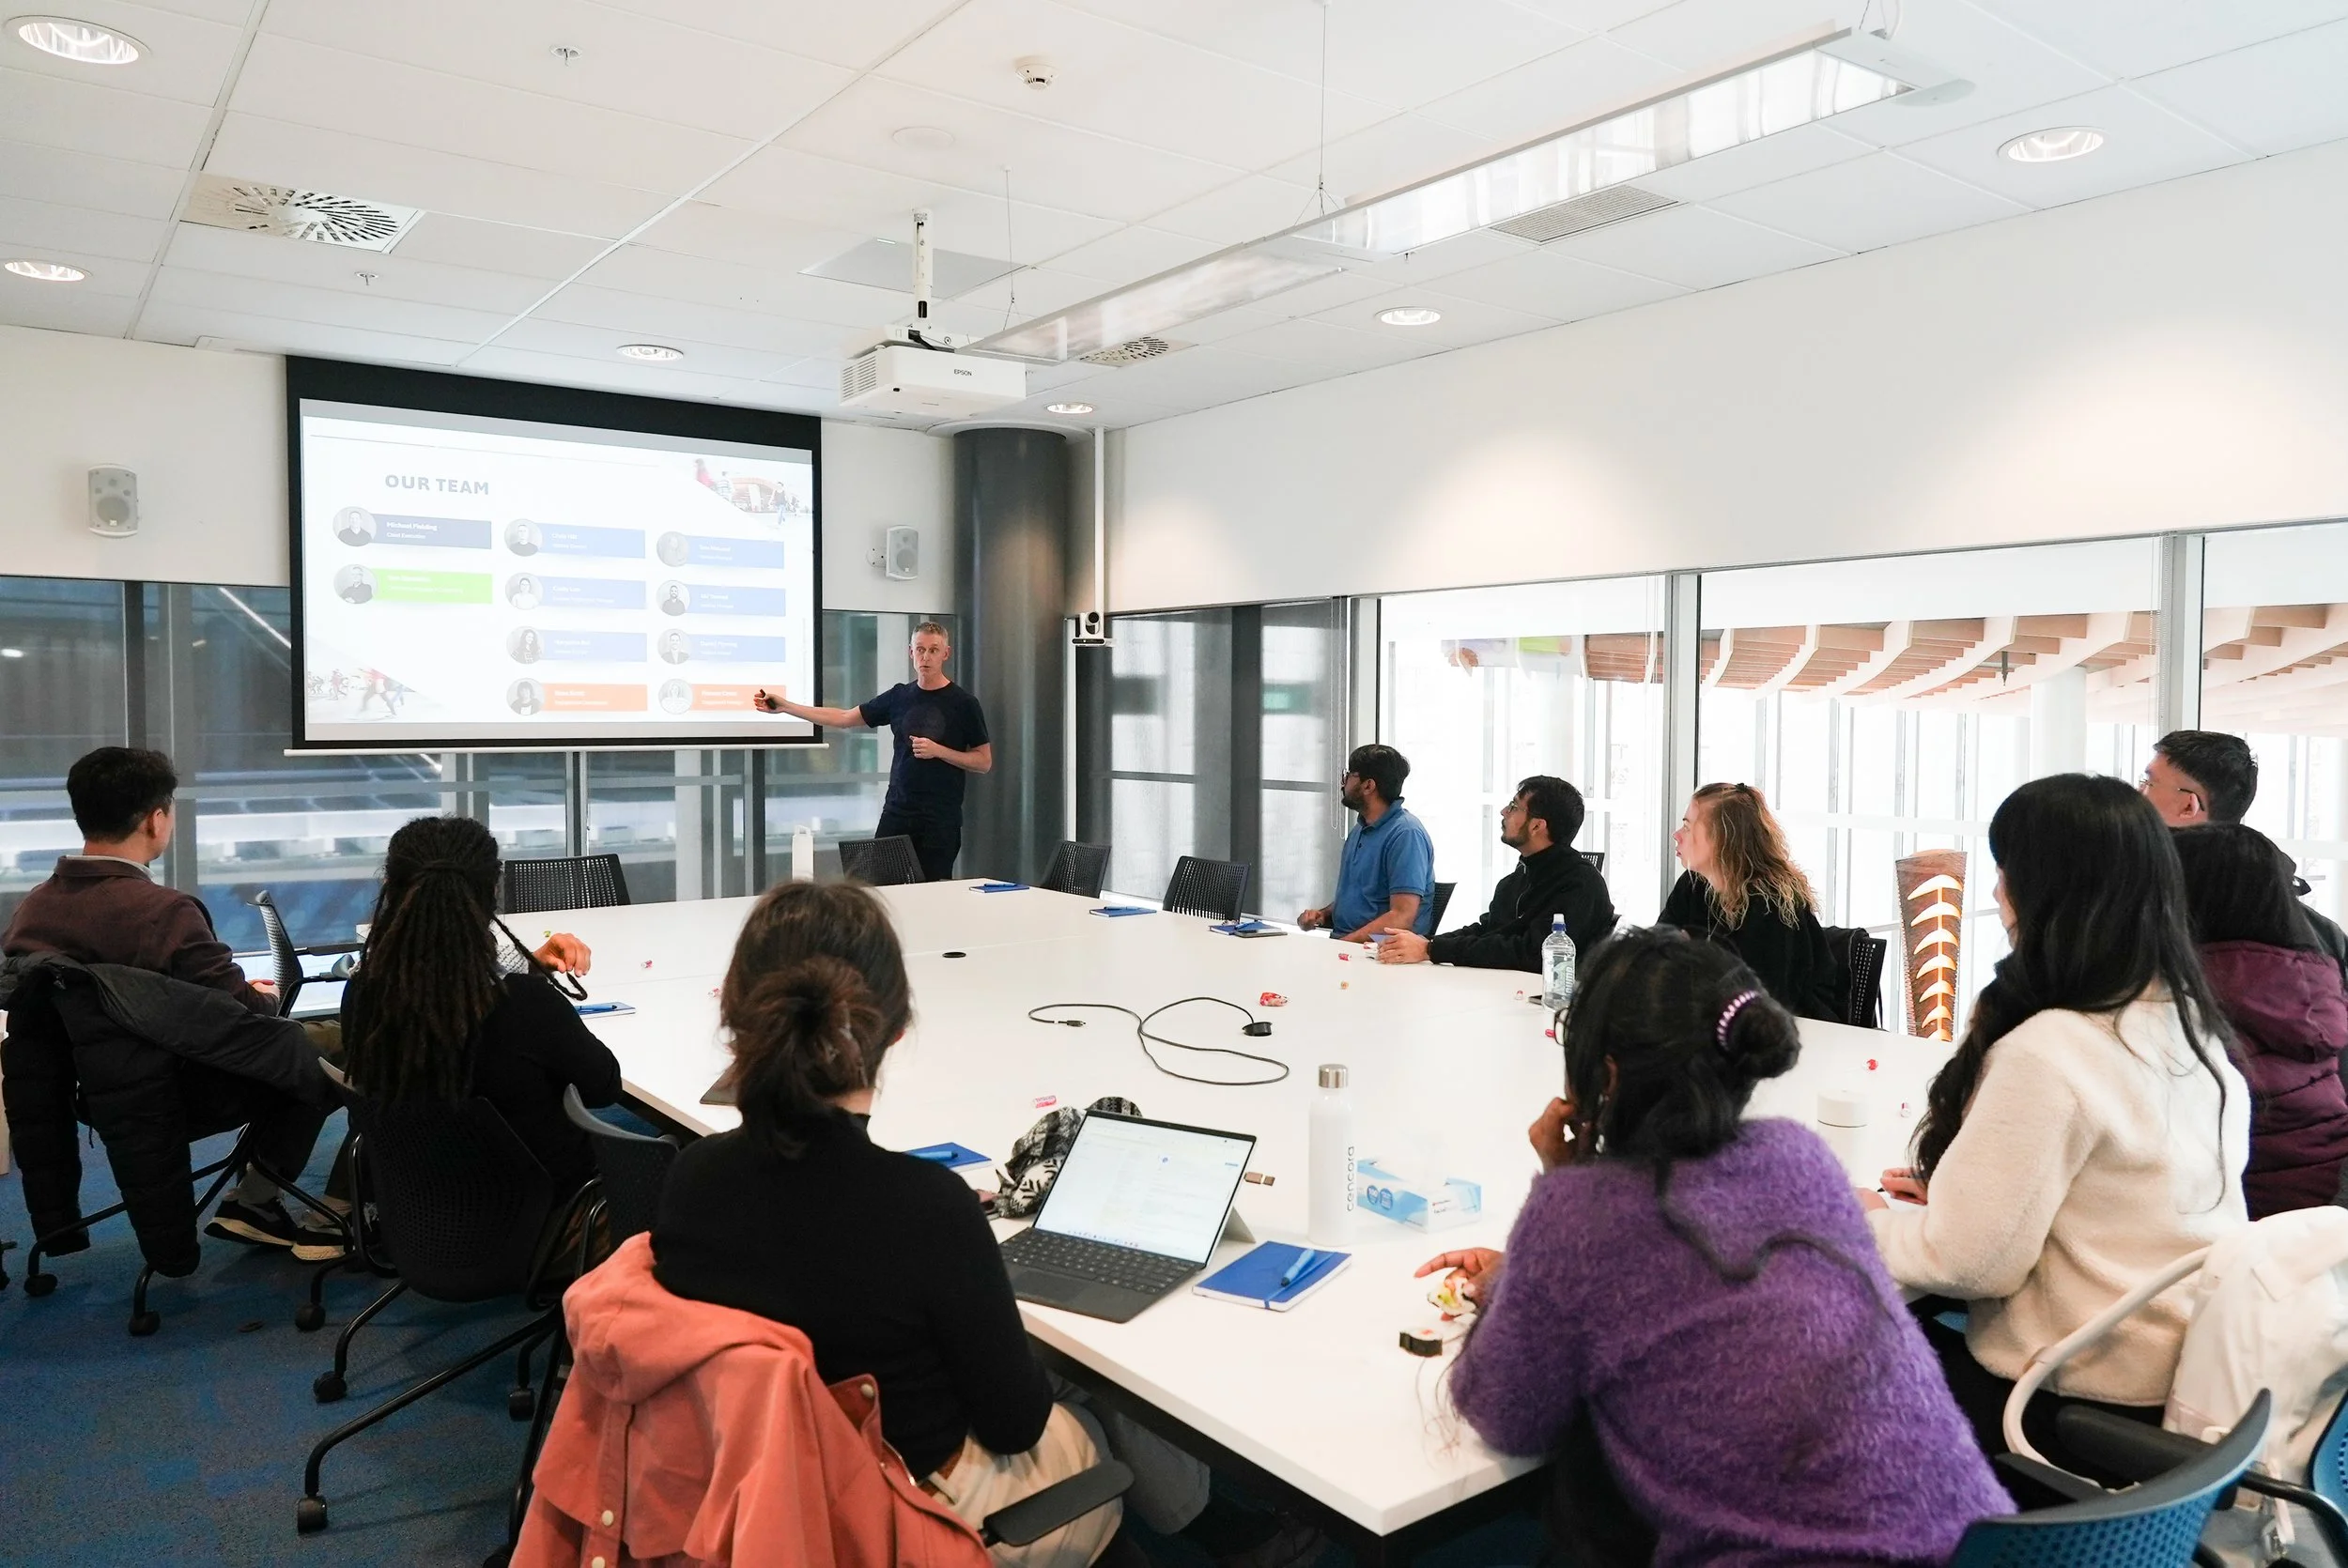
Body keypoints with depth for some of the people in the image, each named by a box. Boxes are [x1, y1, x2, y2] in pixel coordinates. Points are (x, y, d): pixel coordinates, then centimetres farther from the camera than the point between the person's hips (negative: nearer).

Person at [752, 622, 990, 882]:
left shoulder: (963, 704, -4)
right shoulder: (899, 696, 8)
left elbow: (984, 761, -2)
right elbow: (844, 718, 12)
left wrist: (938, 751, -16)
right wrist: (785, 706, 10)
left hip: (941, 819, -4)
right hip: (896, 811, 4)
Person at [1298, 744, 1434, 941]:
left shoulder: (1406, 834, -12)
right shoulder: (1360, 830, 18)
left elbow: (1401, 918, -19)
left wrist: (1341, 944, -22)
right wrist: (1323, 914, 7)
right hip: (1342, 941, 8)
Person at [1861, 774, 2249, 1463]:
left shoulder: (2048, 1052, -26)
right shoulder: (2186, 1018, 1)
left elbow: (1969, 1261, -21)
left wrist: (1870, 1223, -3)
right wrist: (1959, 1188, 12)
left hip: (2085, 1405, -8)